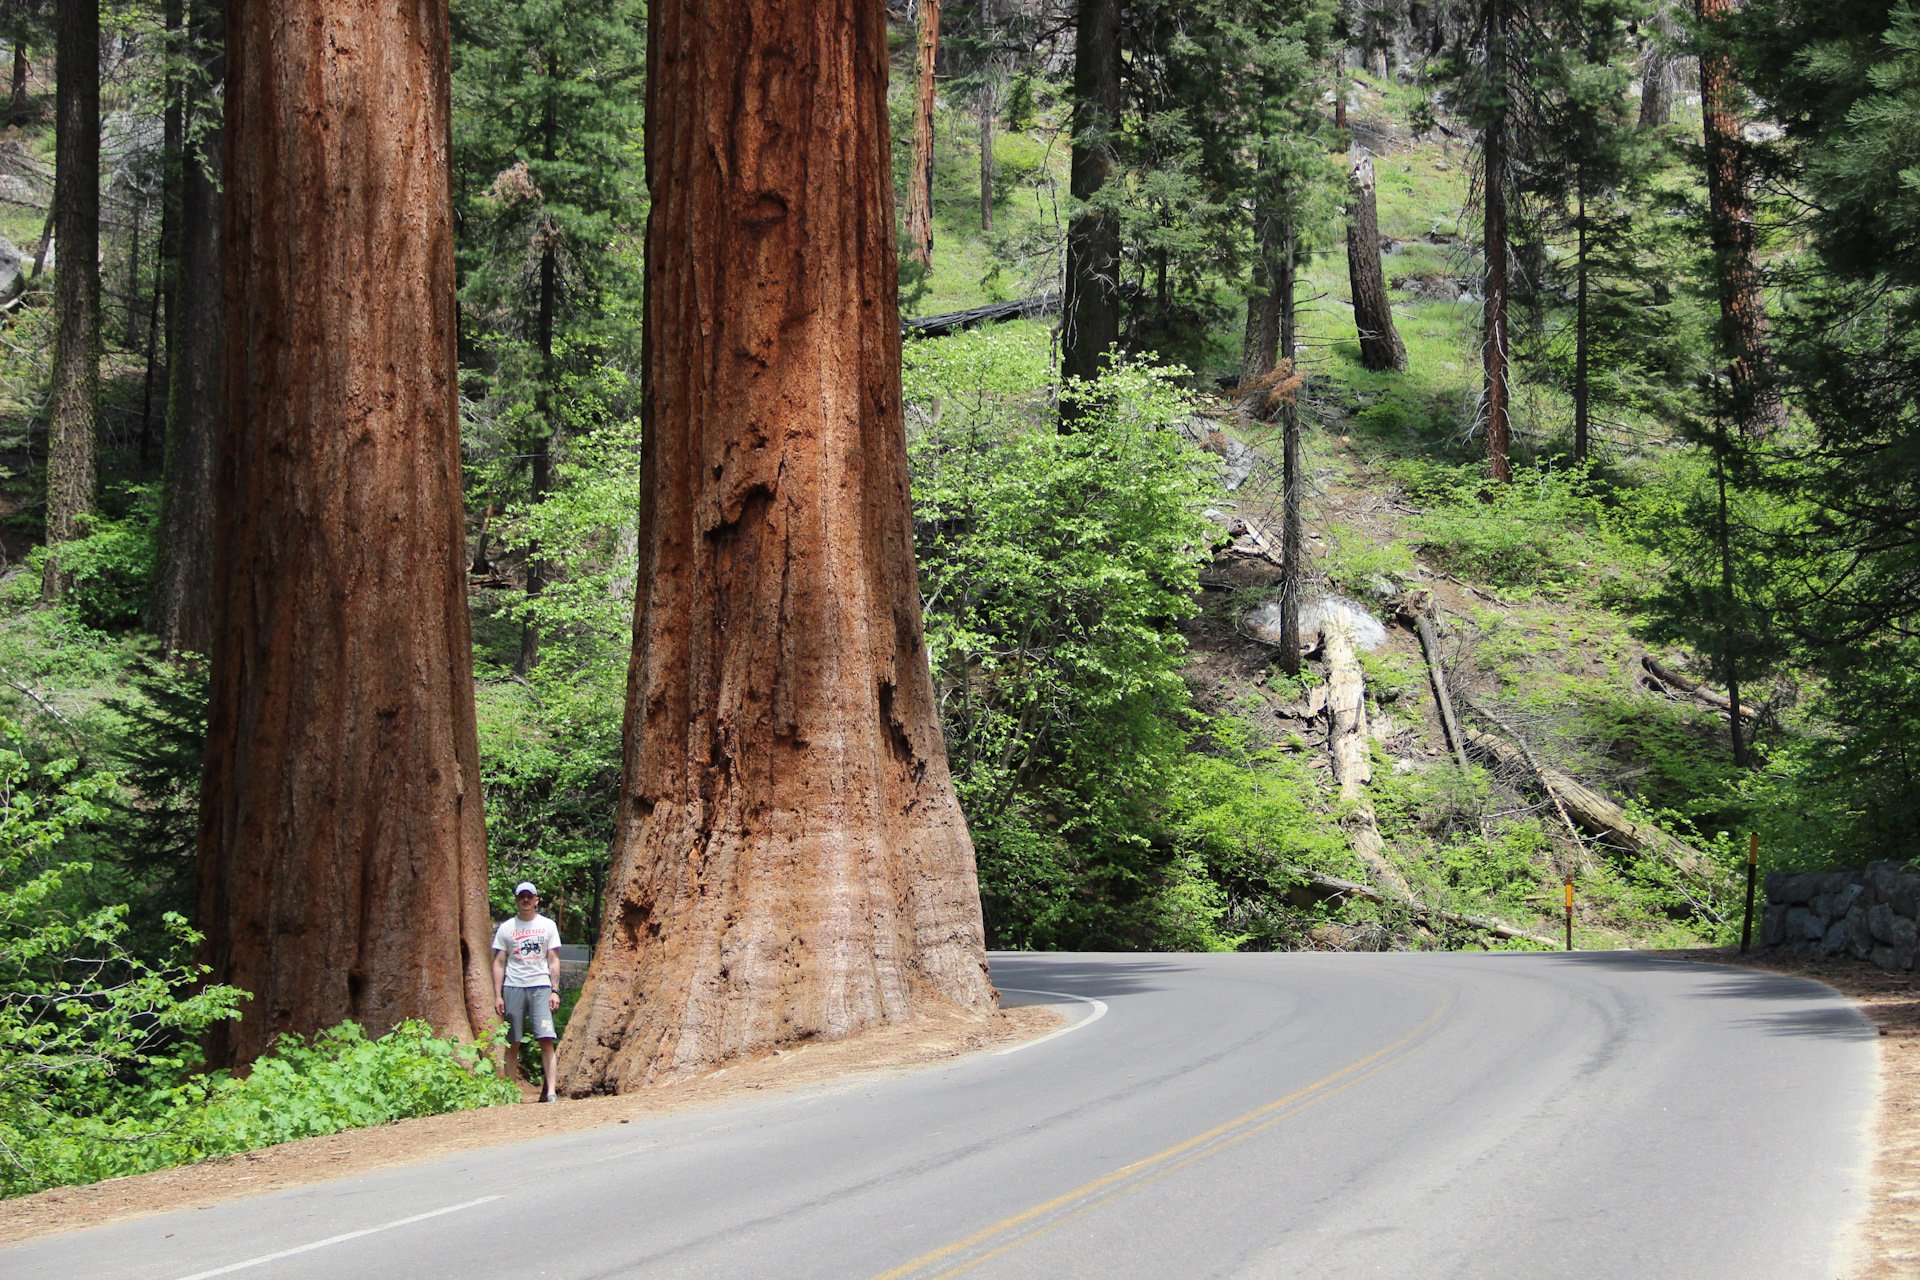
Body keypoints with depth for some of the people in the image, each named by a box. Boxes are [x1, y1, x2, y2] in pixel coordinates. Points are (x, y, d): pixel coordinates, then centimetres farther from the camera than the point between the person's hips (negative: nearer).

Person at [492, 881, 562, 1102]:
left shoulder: (548, 926, 9)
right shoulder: (506, 928, 9)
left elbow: (553, 961, 8)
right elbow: (499, 963, 9)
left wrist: (555, 990, -2)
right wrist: (497, 995, 1)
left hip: (540, 987, -1)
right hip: (513, 988, 1)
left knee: (546, 1039, -12)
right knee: (513, 1043, 2)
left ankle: (550, 1091, -14)